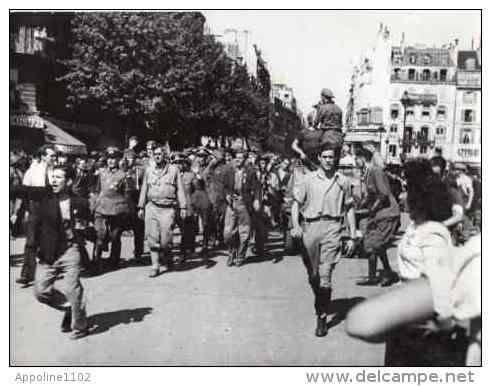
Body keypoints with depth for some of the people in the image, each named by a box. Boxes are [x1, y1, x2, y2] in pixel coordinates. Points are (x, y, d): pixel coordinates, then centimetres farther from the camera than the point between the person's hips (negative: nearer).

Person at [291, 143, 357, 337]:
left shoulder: (342, 181, 8)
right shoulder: (308, 179, 6)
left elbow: (349, 209, 14)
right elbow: (296, 204, 5)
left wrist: (352, 236, 10)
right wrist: (295, 225, -13)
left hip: (332, 228, -1)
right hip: (310, 227, 1)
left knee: (325, 275, -10)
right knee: (312, 275, 10)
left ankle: (322, 317, -1)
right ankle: (320, 302, 39)